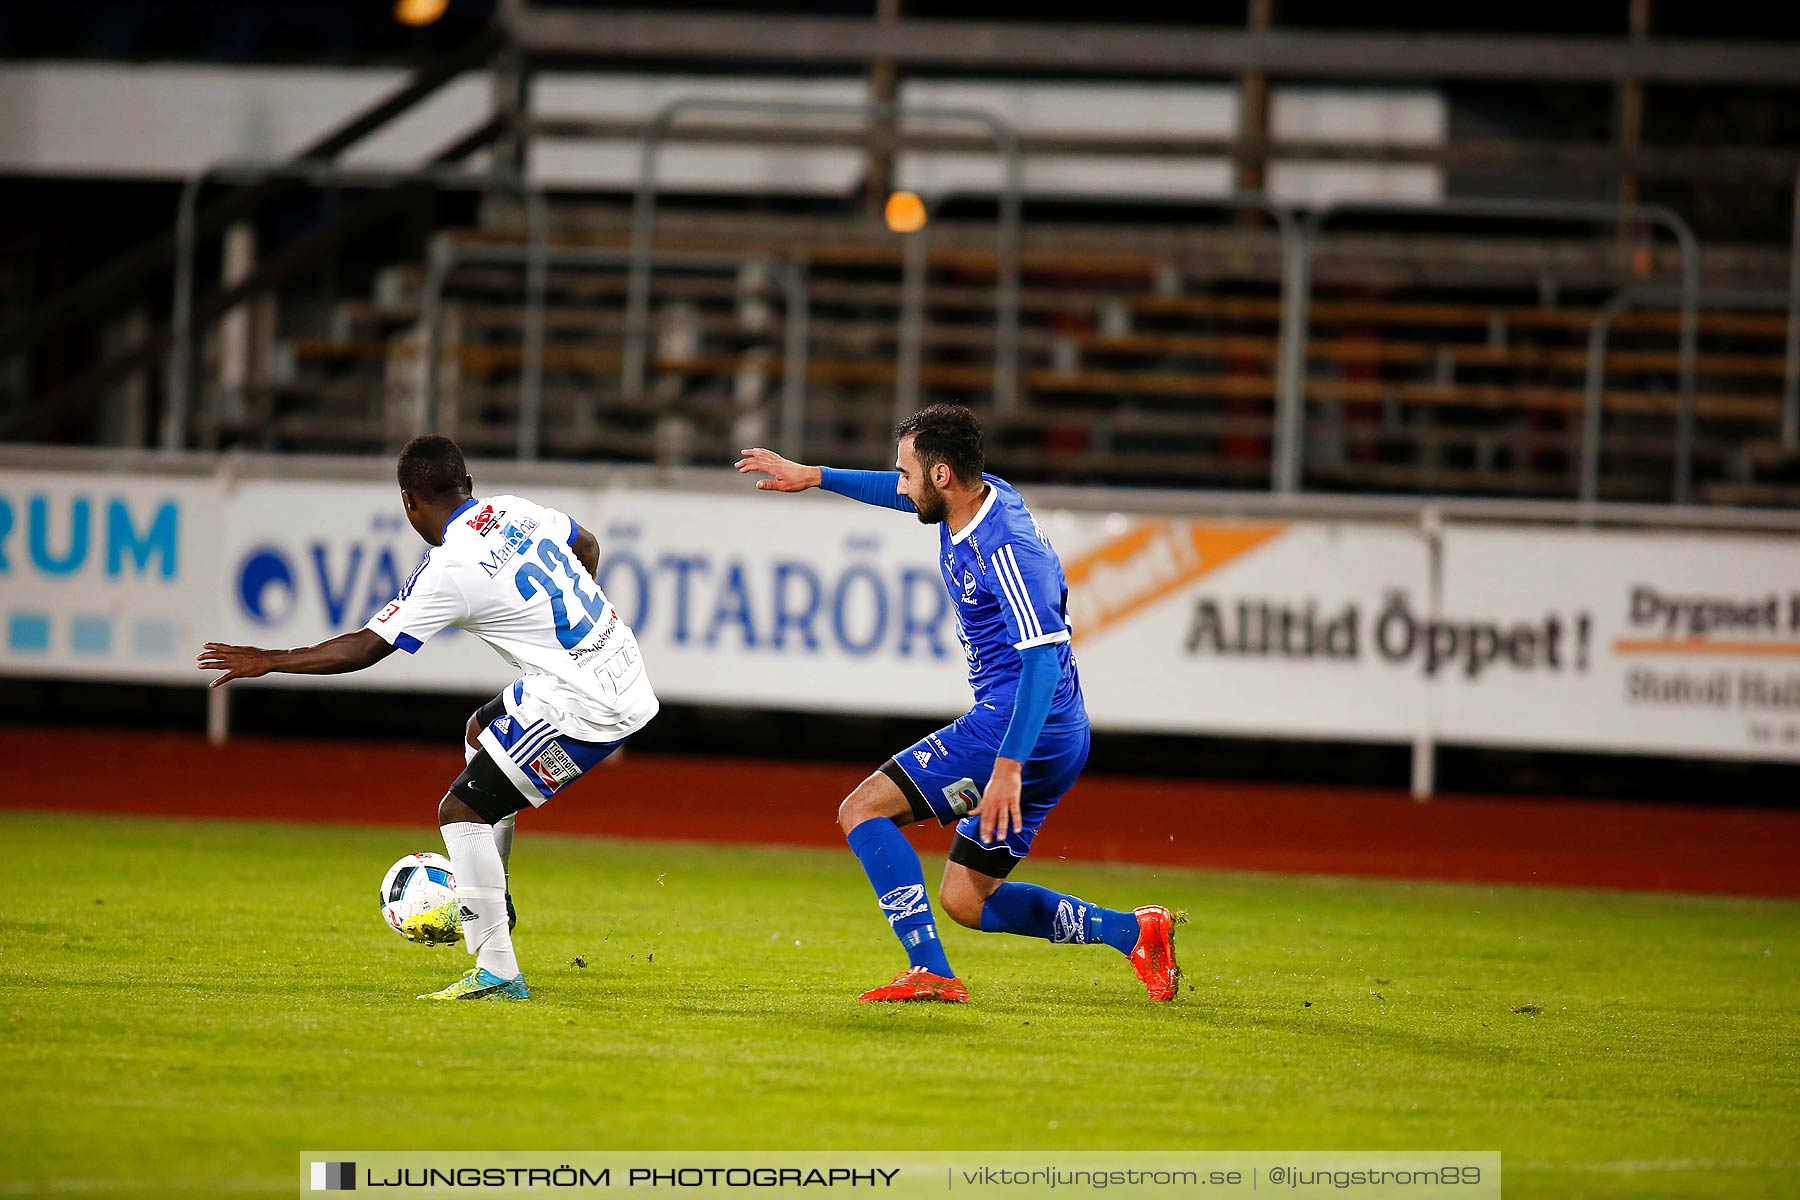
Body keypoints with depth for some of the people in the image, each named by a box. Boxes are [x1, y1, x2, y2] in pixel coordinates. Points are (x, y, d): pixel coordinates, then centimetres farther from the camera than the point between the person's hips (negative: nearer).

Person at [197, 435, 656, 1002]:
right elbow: (586, 546, 24)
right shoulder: (513, 509, 6)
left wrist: (267, 660, -4)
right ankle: (487, 905, 35)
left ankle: (497, 972, -9)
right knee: (482, 729, 30)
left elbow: (364, 648, -13)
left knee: (461, 809, -5)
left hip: (583, 705, -9)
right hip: (626, 672, 9)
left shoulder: (449, 569, -16)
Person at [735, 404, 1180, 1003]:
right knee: (964, 901, 11)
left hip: (1019, 728, -10)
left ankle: (931, 972, -14)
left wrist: (1008, 768, -35)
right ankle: (1134, 930, 5)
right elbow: (903, 494, 31)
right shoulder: (980, 496, 7)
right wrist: (811, 476, 34)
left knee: (862, 809, -8)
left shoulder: (1006, 549, -21)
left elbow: (1043, 658, -29)